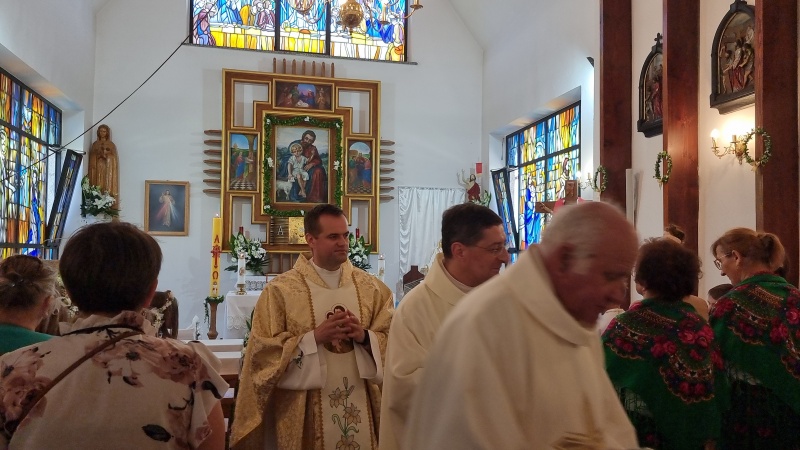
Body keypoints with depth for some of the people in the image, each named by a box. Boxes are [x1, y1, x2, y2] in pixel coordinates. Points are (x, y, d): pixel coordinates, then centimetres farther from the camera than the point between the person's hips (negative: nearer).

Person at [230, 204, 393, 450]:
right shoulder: (281, 290, -5)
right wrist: (315, 337, -18)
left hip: (361, 406, 3)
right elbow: (265, 349, -8)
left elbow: (392, 341, 3)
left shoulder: (372, 287, 4)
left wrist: (364, 336, -16)